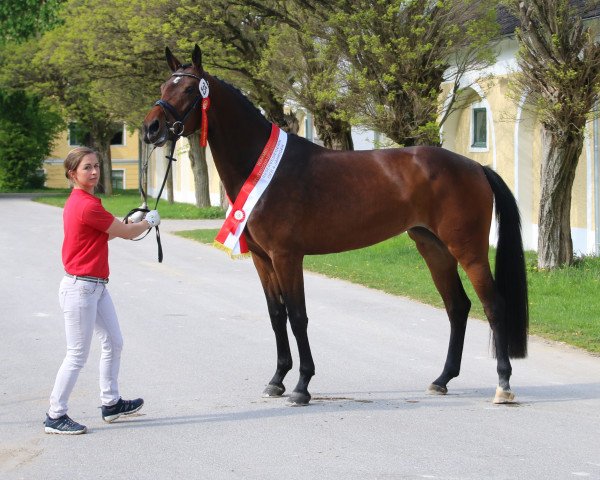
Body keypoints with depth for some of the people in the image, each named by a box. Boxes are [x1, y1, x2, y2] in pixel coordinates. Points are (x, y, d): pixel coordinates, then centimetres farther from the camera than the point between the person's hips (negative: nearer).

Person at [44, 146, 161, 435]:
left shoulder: (80, 202, 10)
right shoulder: (87, 206, -21)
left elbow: (105, 234, 22)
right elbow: (127, 233, -11)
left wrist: (131, 222, 12)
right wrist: (150, 221, 8)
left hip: (96, 286, 10)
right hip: (80, 288, -10)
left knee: (113, 343, 17)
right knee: (77, 355, -3)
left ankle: (111, 403, 28)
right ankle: (55, 416, 5)